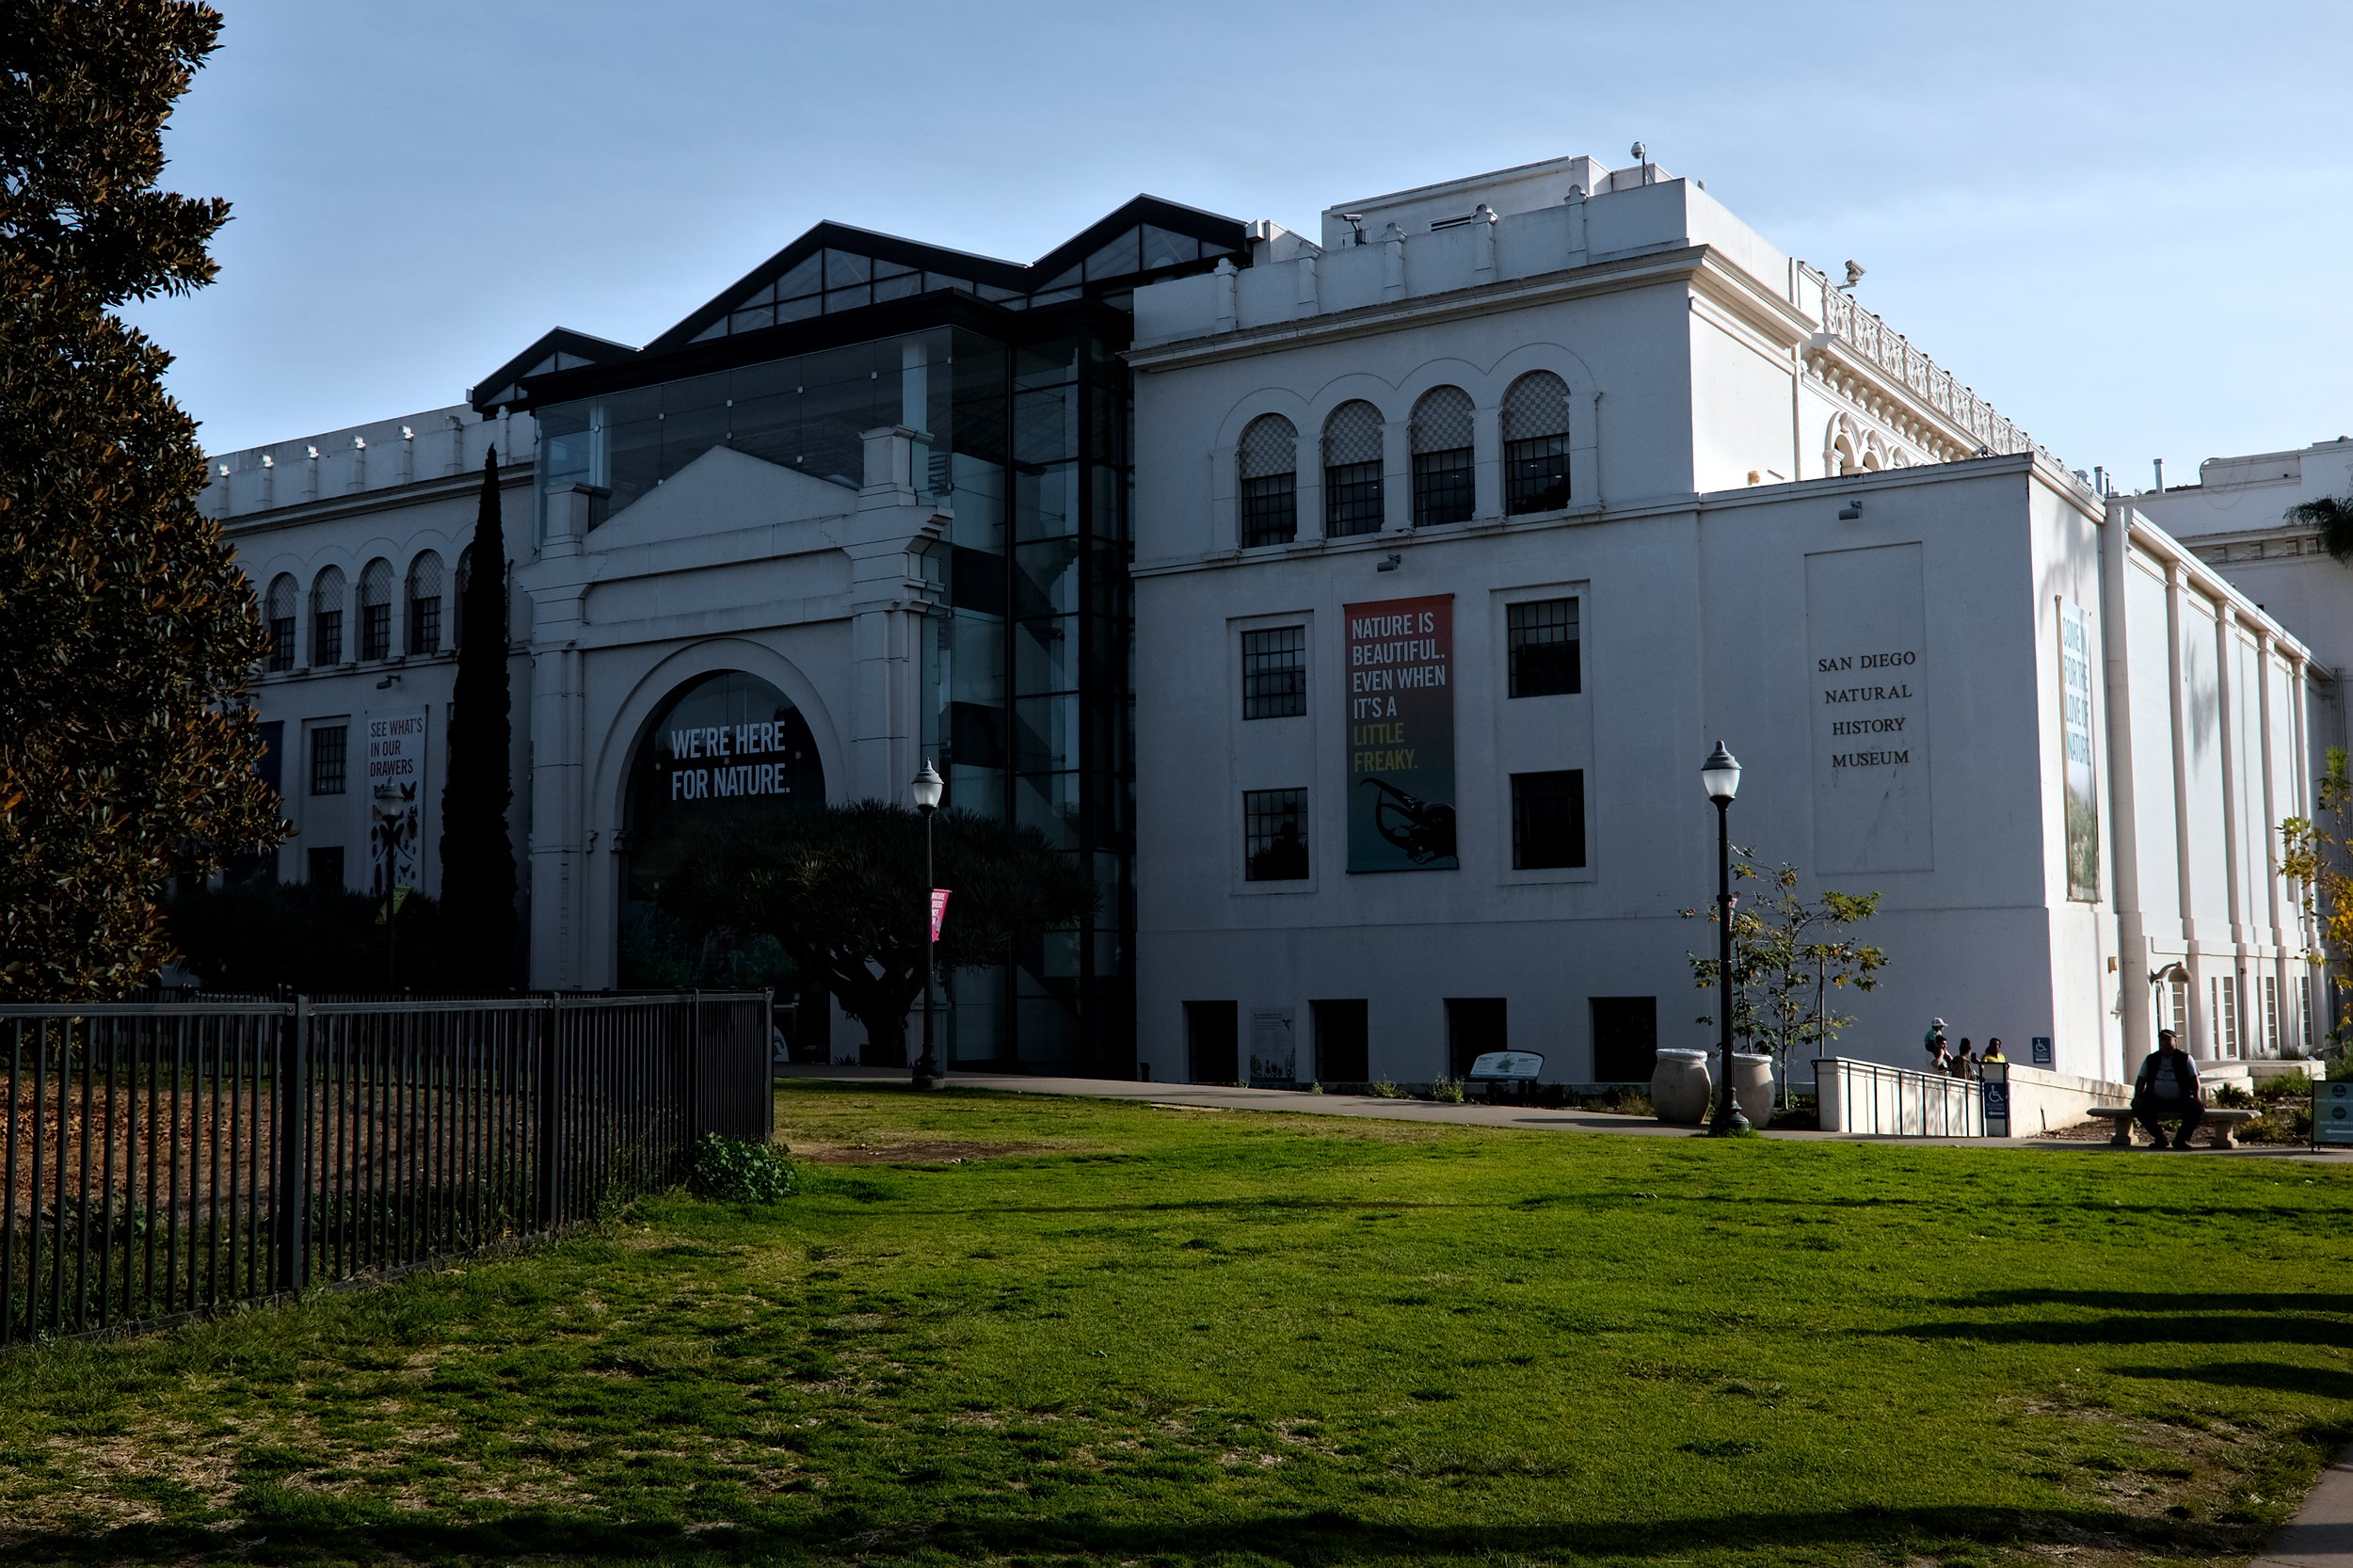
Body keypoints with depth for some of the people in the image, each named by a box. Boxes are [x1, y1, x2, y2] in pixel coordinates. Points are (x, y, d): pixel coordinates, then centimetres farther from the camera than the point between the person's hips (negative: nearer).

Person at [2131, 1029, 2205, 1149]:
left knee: (2197, 1107, -30)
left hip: (2181, 1101, -1)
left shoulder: (2185, 1058, 6)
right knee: (2139, 1106, -27)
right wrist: (2137, 1097, -4)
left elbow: (2194, 1079, 4)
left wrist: (2197, 1098, -11)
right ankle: (2159, 1138, -7)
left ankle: (2181, 1139, -10)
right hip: (2156, 1101, 1)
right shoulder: (2151, 1059, 11)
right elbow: (2141, 1080, 12)